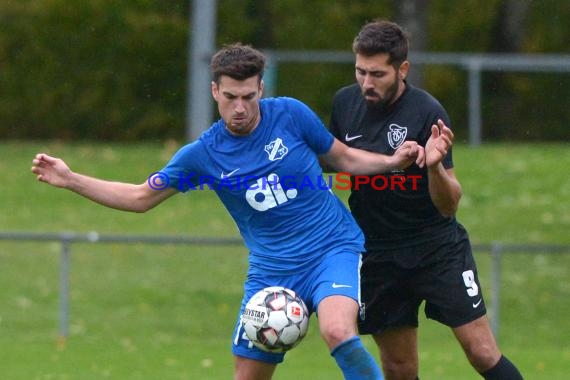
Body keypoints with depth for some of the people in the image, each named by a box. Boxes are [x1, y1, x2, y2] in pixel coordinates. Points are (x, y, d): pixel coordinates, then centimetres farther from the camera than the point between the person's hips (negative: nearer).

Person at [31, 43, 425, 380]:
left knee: (337, 331, -31)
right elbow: (140, 198, 7)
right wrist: (70, 180, -2)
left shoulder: (290, 114, -6)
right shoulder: (202, 155, -3)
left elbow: (344, 158, 9)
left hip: (333, 248, -3)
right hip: (271, 269, 3)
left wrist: (391, 161, -8)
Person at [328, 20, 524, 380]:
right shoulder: (345, 103, -3)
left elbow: (448, 206, -18)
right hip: (377, 252, 4)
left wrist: (435, 165, -36)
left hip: (438, 246, -4)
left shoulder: (428, 114, -17)